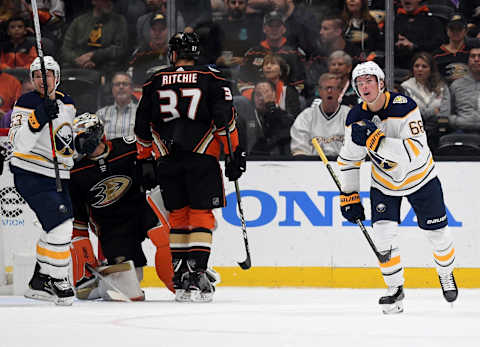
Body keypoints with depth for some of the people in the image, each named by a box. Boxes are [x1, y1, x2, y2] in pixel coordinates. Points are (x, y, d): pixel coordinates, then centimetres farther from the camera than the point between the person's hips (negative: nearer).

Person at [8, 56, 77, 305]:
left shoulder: (67, 103, 8)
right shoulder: (25, 104, -14)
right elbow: (19, 144, -25)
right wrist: (38, 119, -36)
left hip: (57, 177, 8)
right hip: (31, 177, -8)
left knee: (58, 231, 13)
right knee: (60, 227, -17)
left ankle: (39, 283, 24)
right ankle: (58, 280, -4)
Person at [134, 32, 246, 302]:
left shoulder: (155, 83, 10)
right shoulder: (211, 79, 2)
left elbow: (142, 127, 14)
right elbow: (225, 118, -6)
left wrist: (144, 159, 25)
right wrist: (235, 153, -2)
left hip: (168, 158, 2)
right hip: (201, 157, -2)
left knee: (178, 215, 13)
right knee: (201, 214, -1)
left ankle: (179, 275, 13)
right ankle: (196, 273, -12)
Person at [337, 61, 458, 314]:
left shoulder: (404, 107, -28)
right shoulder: (356, 118, -13)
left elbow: (415, 151, -39)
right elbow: (348, 159, 1)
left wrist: (376, 141, -48)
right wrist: (349, 196, -2)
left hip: (420, 178, -3)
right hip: (384, 184, 3)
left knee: (437, 234, 8)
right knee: (383, 234, -15)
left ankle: (446, 274, 39)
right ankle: (395, 289, 3)